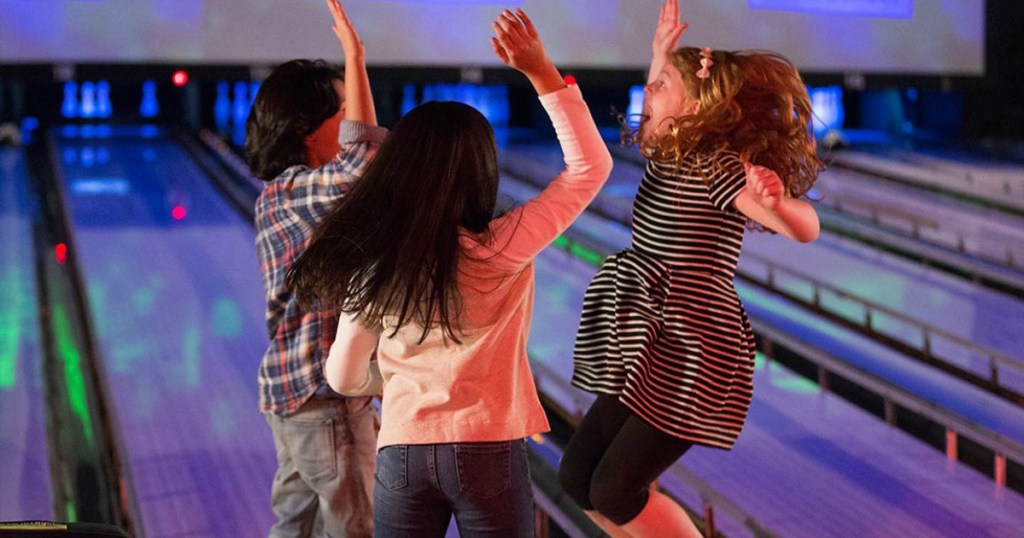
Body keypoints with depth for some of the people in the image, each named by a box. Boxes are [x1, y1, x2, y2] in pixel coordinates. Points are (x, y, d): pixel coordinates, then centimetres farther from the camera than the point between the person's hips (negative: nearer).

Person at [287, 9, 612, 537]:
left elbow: (343, 378, 5)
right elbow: (590, 167, -5)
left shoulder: (371, 261, -3)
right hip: (488, 451, -2)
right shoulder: (500, 250, -12)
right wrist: (542, 72, -5)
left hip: (402, 453, 3)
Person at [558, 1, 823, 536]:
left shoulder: (716, 168, -17)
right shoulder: (671, 157, 9)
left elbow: (805, 227, -30)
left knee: (614, 492, -9)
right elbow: (658, 112, 35)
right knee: (578, 474, 11)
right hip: (650, 356, 9)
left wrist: (777, 201, -50)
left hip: (688, 360, -9)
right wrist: (663, 54, 24)